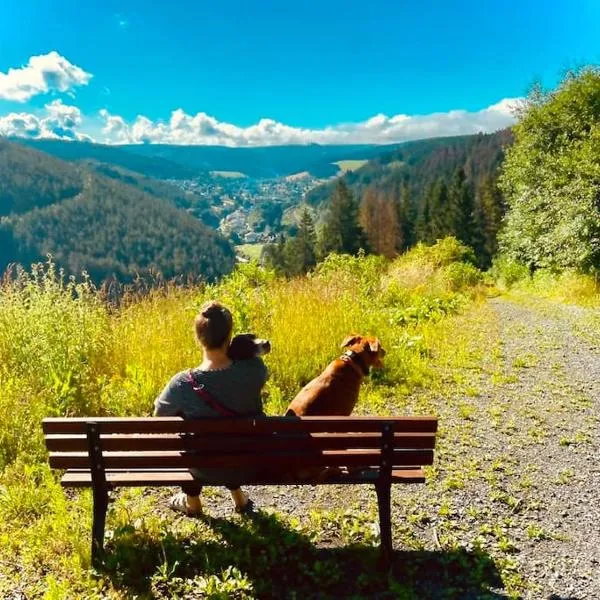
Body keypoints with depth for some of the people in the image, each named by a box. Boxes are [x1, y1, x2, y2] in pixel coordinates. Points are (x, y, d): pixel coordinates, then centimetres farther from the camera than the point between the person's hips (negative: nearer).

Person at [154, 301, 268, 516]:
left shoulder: (183, 383, -26)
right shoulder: (253, 369, -23)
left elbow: (159, 414, -6)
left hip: (208, 469, -2)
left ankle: (192, 501, 40)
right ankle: (238, 495, 45)